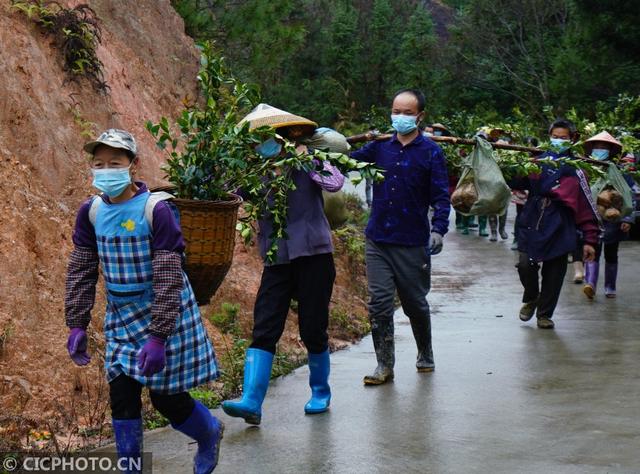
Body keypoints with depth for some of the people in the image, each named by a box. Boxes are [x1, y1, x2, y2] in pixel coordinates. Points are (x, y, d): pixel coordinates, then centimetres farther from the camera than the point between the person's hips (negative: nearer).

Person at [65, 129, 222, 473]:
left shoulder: (156, 210, -19)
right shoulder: (91, 212, -3)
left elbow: (169, 278, -20)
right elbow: (81, 272, 4)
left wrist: (158, 336, -23)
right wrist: (77, 325, 1)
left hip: (164, 313, -5)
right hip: (121, 316, 5)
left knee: (167, 398, 1)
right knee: (122, 396, 1)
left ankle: (210, 434, 33)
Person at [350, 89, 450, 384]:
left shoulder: (430, 152, -3)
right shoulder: (380, 146, 6)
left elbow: (441, 196, -6)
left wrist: (439, 229, -19)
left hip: (413, 243, -2)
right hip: (378, 240, 3)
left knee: (415, 303, 11)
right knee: (379, 302, -4)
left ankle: (425, 355, 34)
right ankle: (384, 366, 3)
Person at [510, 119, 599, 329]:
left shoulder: (574, 170, 0)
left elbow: (587, 208, -1)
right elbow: (516, 183, 13)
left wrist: (590, 240, -5)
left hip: (559, 230, -1)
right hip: (531, 225, 1)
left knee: (553, 274, 4)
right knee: (525, 265, -9)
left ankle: (545, 314, 23)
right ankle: (530, 299, 22)